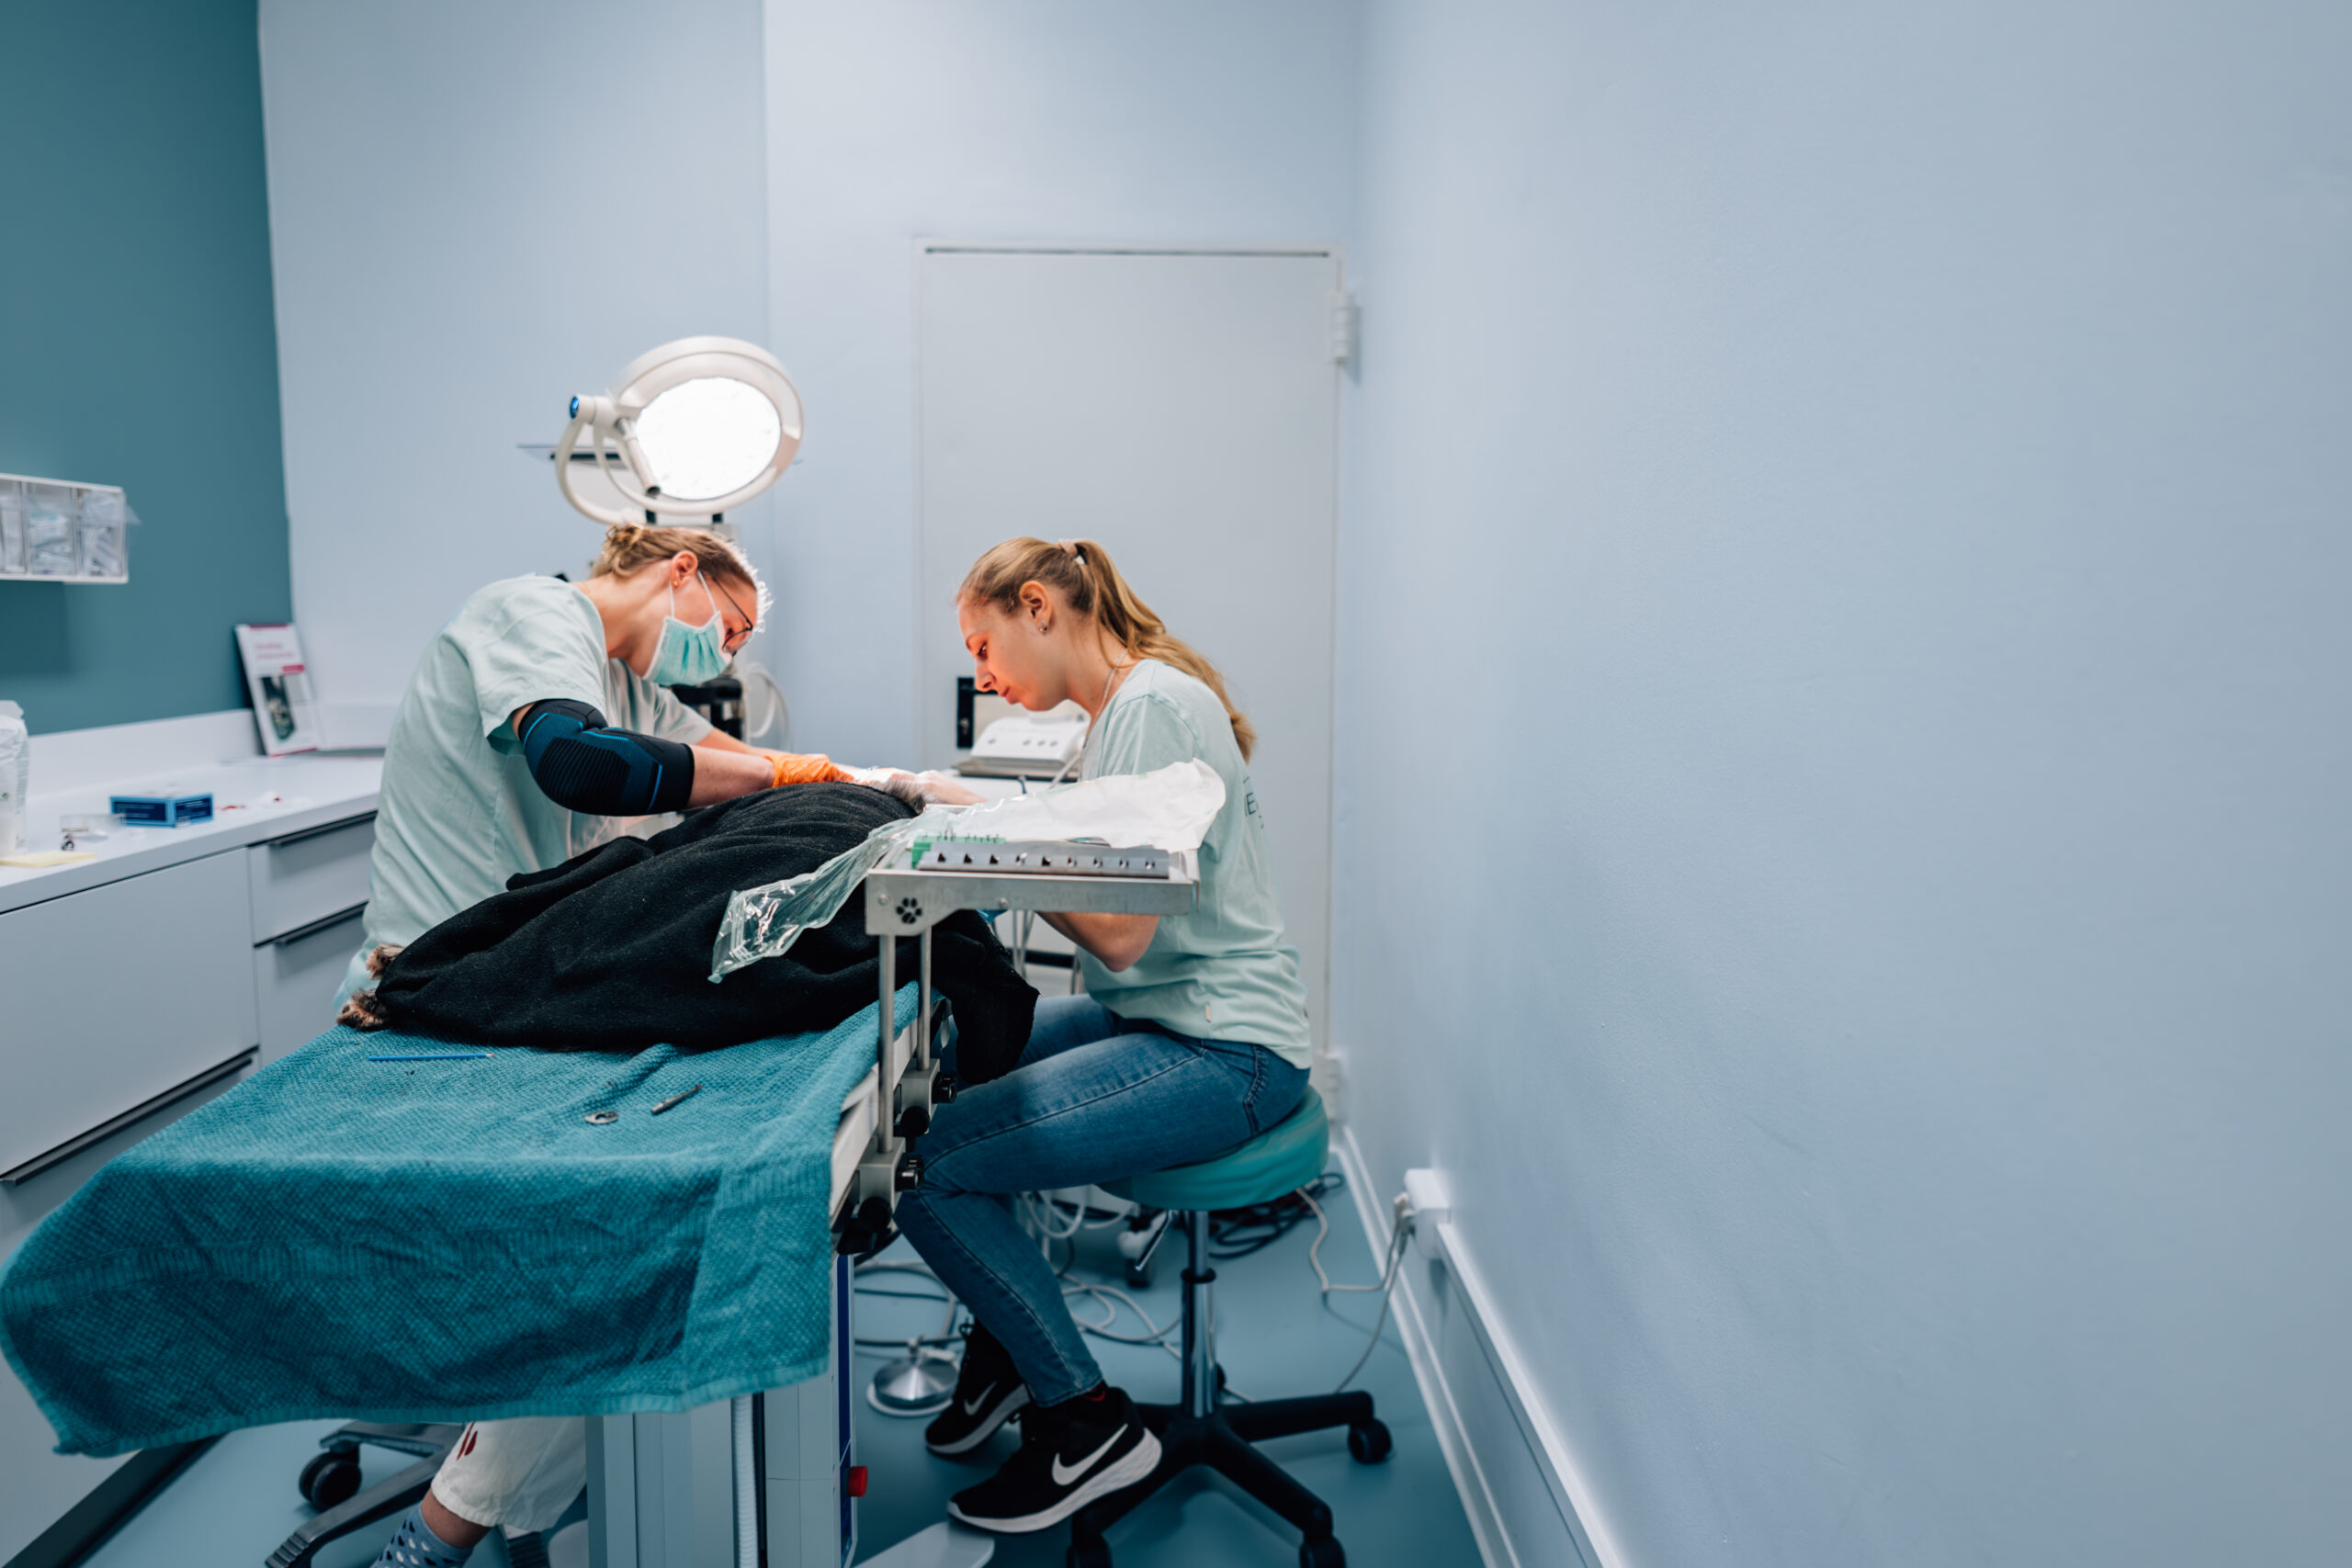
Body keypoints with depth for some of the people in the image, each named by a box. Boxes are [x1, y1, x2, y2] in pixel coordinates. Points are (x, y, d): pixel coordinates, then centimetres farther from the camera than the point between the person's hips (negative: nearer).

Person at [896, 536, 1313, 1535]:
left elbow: (1122, 930, -21)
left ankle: (1086, 1423, 5)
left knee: (927, 1165, -14)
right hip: (1158, 1017, 10)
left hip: (1223, 1050, -10)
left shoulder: (1155, 704, -16)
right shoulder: (1125, 704, 15)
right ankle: (1006, 1350, 27)